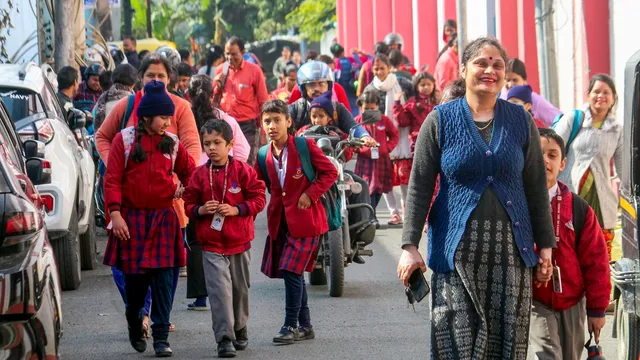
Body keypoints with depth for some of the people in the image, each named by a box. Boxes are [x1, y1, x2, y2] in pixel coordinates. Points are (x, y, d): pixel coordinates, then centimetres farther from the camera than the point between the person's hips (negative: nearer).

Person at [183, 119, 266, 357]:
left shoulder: (243, 171, -5)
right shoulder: (200, 174, 0)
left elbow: (259, 199, -4)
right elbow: (189, 204, 7)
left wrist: (236, 209, -17)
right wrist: (200, 210, -14)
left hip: (239, 241, 0)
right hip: (211, 244, 0)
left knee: (240, 289, 14)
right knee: (220, 290, -10)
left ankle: (240, 331, 34)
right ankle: (224, 339, -10)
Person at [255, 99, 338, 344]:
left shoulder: (304, 146, -8)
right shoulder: (264, 156, 6)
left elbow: (330, 172, -6)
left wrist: (310, 194, -13)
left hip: (305, 219, -6)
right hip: (281, 221, 6)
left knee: (291, 270, -12)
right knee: (292, 274, 9)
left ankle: (291, 326, -5)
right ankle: (305, 326, 20)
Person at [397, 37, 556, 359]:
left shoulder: (520, 120, 8)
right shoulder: (440, 120, 2)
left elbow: (536, 186, 10)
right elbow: (419, 186, 0)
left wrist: (545, 244, 7)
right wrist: (410, 245, -7)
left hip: (510, 247, 2)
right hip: (457, 248, -2)